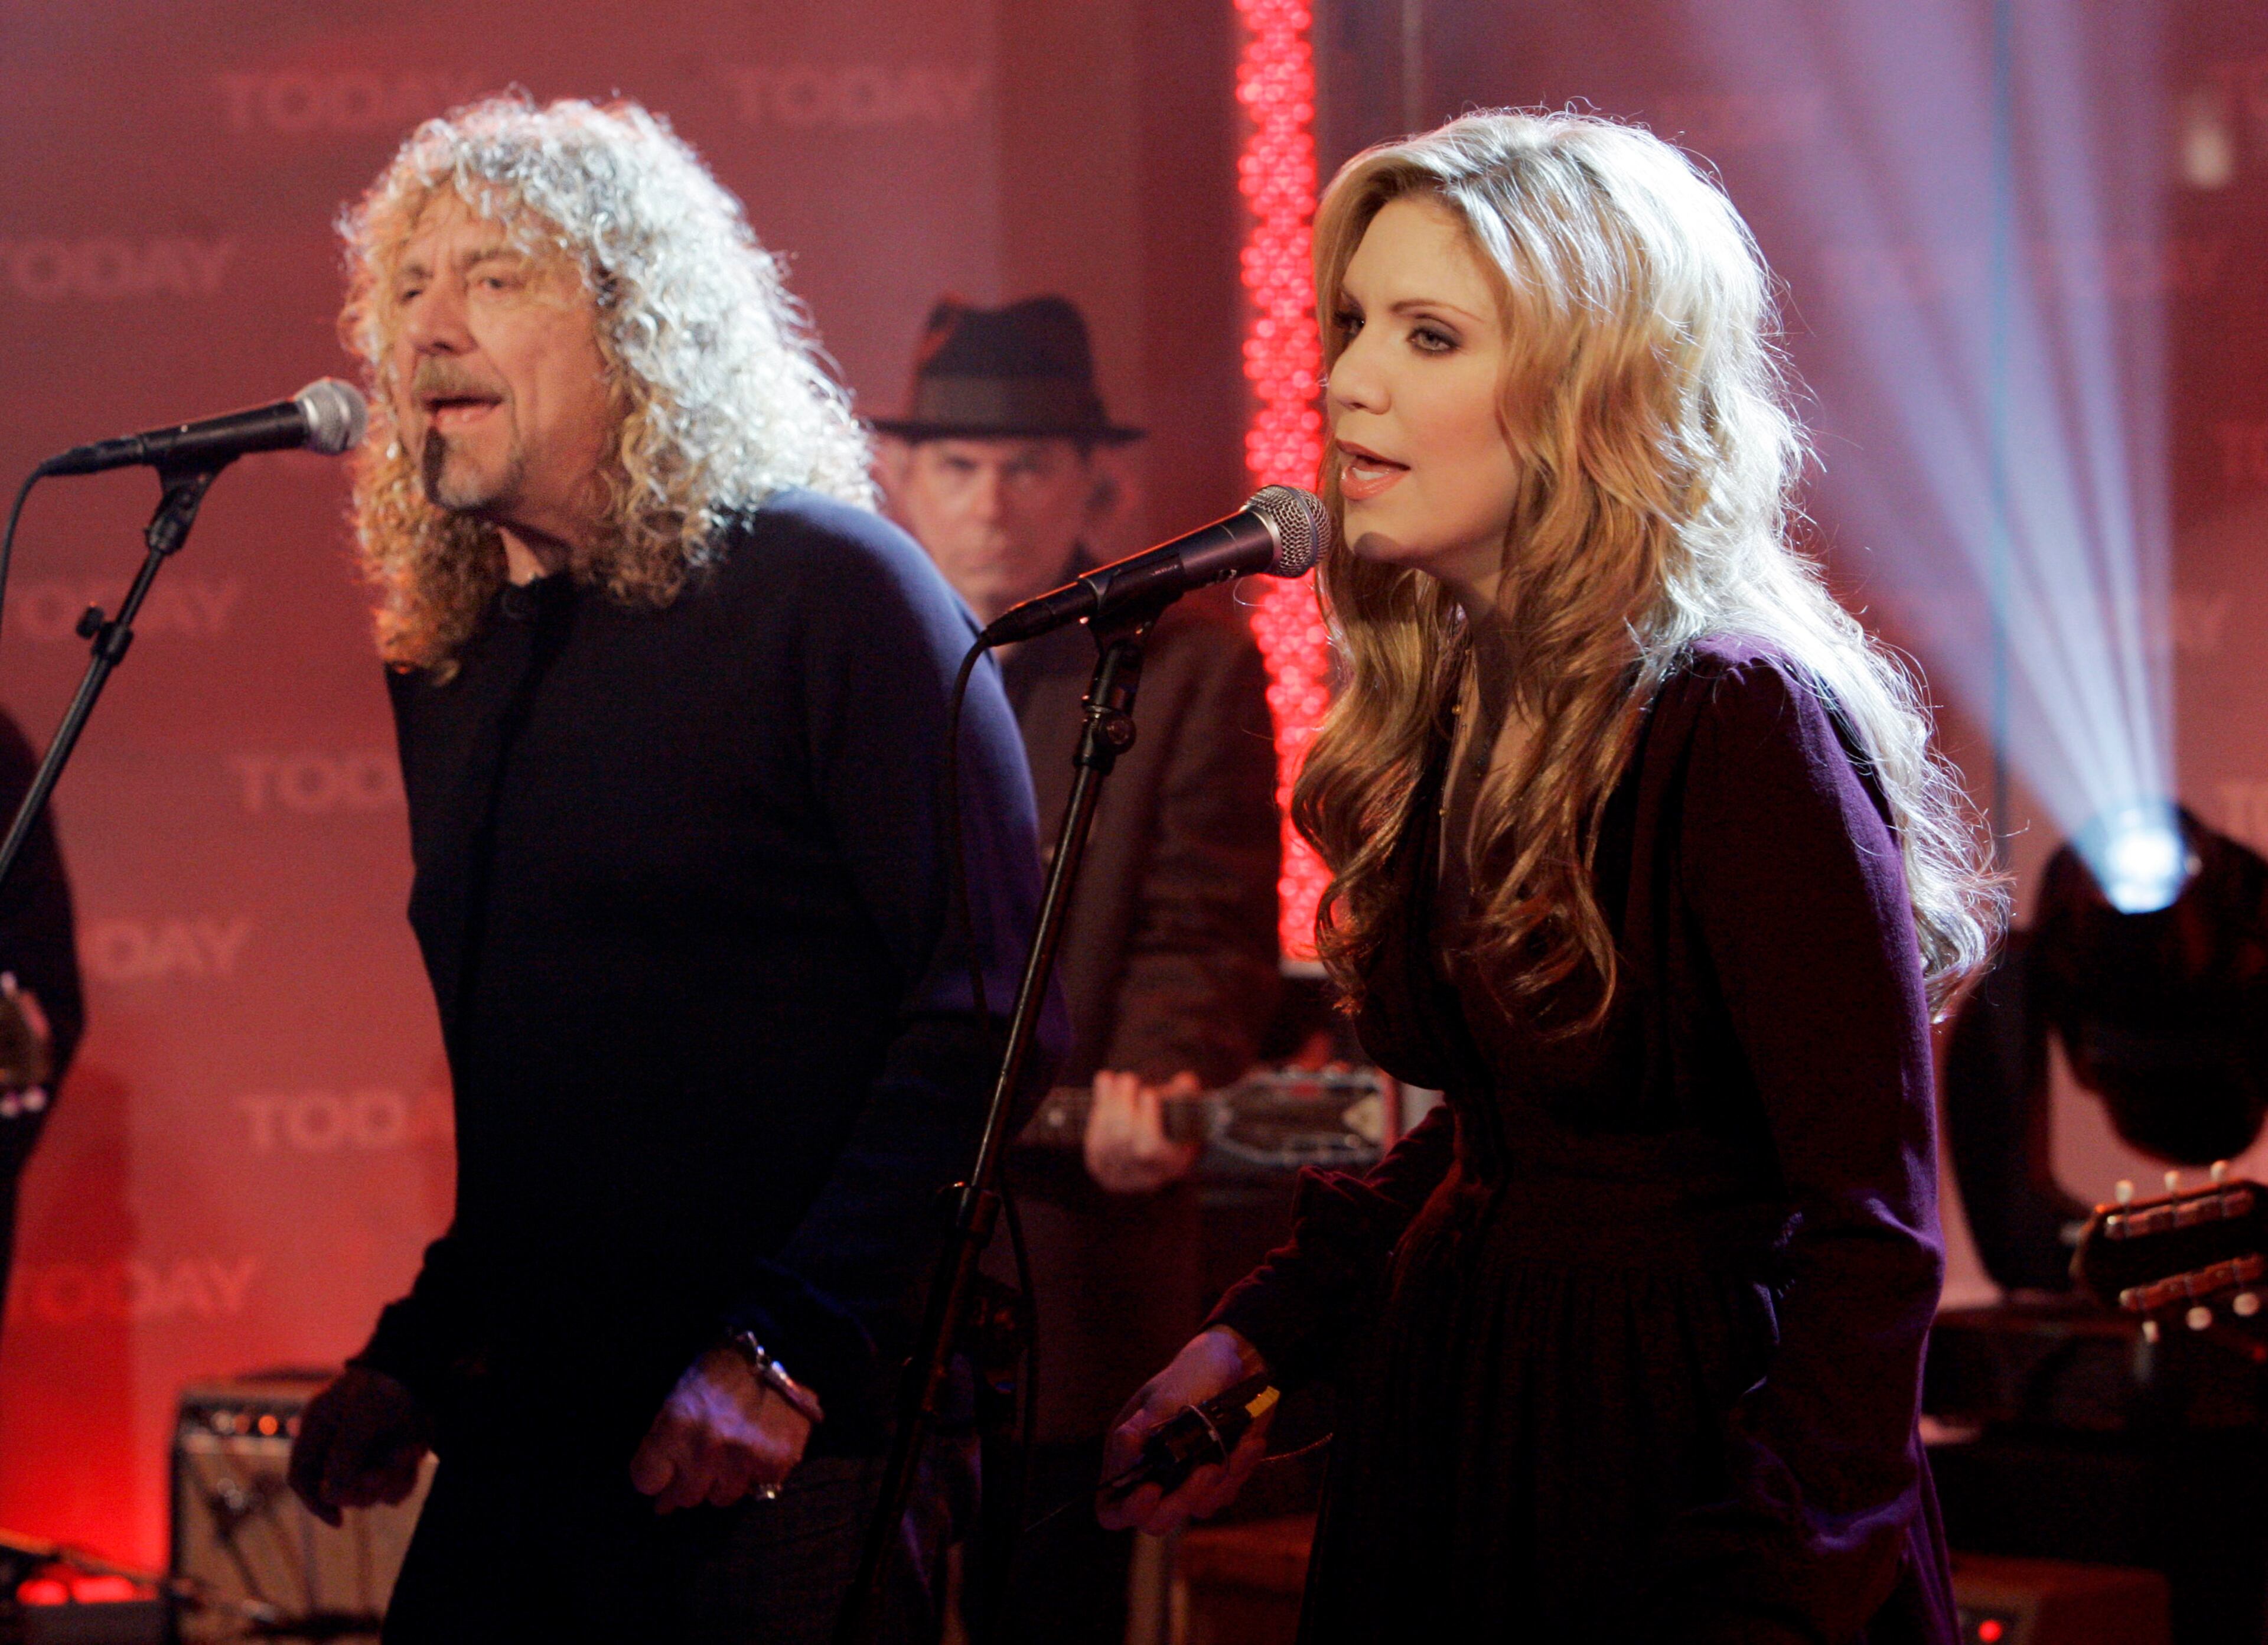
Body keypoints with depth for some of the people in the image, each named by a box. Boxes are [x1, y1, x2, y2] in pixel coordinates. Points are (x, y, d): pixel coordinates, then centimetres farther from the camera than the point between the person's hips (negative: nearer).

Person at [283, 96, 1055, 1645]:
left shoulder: (829, 592, -8)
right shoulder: (450, 662, 14)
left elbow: (987, 1008, -15)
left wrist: (789, 1352, -20)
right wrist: (413, 1352, 9)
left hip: (792, 1456, -6)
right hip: (518, 1444, 7)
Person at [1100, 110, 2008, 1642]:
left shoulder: (1740, 725, -20)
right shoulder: (1449, 701, 6)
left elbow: (1875, 1237, -21)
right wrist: (1266, 1336, 3)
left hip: (1686, 1443, -8)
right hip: (1446, 1416, 8)